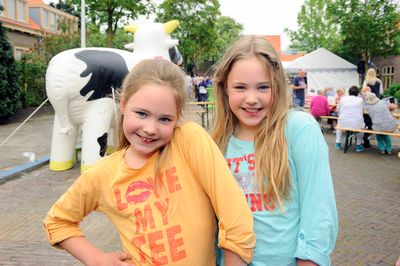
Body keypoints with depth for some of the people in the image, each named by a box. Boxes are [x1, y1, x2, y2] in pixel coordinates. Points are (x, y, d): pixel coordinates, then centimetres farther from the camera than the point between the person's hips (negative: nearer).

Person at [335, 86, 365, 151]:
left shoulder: (343, 99, 5)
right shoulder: (360, 99, 4)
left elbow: (338, 112, 12)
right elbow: (362, 112, 18)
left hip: (344, 124, 1)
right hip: (357, 124, -1)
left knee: (339, 123, 36)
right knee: (362, 124, 34)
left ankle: (338, 143, 36)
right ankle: (358, 145, 30)